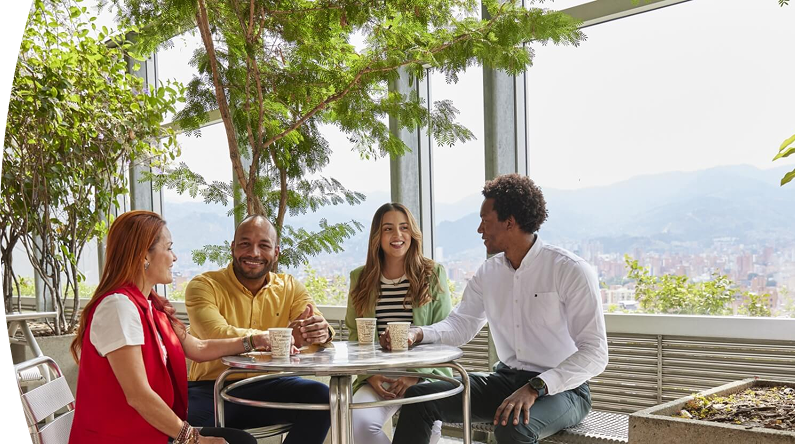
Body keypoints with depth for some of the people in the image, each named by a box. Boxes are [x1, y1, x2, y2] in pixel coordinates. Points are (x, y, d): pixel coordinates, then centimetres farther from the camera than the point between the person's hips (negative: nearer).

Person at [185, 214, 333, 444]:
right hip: (212, 388, -4)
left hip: (268, 386, 5)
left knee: (321, 396, -22)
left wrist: (323, 333, -32)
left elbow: (317, 327, -5)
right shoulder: (204, 285, -5)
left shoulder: (290, 287, 8)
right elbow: (217, 335, -23)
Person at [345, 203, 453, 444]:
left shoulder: (433, 274, 4)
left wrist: (417, 375, -12)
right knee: (358, 421, -28)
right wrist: (370, 375, -8)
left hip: (425, 376, -1)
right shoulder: (360, 278, 10)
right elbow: (354, 334, 8)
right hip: (378, 377, 2)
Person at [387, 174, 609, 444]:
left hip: (560, 388, -6)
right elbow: (461, 323, 12)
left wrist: (535, 388, -30)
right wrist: (418, 334, -10)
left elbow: (595, 353, -18)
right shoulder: (489, 273, 7)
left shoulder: (571, 271, -14)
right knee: (419, 397, -9)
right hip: (507, 379, 6)